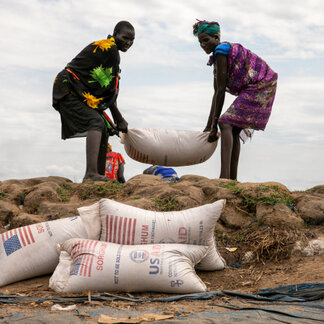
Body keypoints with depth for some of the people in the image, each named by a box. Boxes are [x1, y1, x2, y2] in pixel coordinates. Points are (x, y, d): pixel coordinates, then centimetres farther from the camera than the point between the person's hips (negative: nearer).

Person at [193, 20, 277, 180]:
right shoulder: (217, 56, 17)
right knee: (234, 130, 11)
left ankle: (224, 176, -33)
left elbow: (221, 90, -16)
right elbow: (216, 93, 18)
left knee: (226, 124, -20)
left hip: (258, 87, -10)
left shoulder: (221, 51, -14)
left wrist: (215, 122, -12)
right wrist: (209, 126, 19)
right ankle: (232, 178, 13)